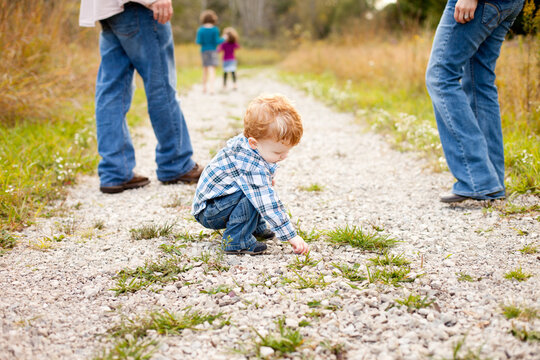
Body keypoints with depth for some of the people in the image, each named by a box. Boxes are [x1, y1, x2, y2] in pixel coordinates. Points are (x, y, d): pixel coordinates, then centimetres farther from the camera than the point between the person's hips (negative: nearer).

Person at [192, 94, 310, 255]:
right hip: (208, 214, -10)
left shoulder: (245, 141, -4)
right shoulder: (251, 166, -34)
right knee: (252, 196, -31)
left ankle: (256, 227, 21)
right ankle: (236, 241, -18)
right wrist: (291, 236, -30)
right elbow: (268, 205, -34)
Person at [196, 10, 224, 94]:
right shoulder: (215, 29, -9)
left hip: (204, 50, 3)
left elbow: (199, 41, -6)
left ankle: (204, 87, 26)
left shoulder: (200, 30, -4)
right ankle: (211, 87, -19)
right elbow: (217, 41, -10)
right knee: (212, 68, -6)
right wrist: (223, 39, 8)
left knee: (205, 68, 17)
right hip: (212, 50, -3)